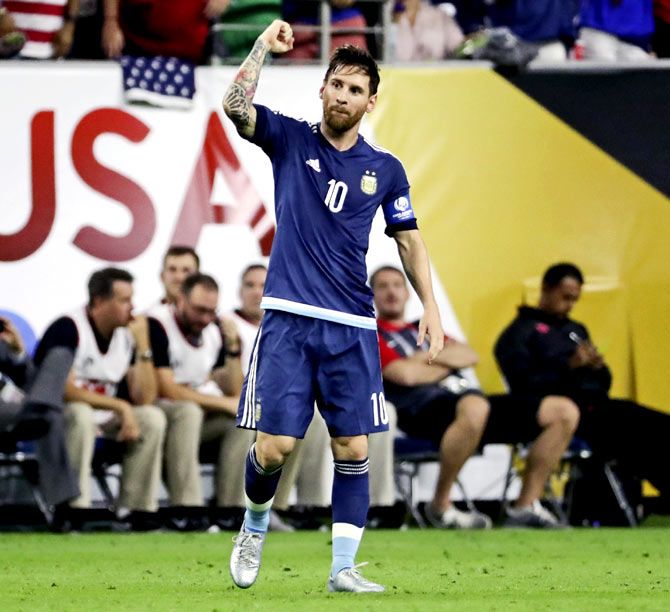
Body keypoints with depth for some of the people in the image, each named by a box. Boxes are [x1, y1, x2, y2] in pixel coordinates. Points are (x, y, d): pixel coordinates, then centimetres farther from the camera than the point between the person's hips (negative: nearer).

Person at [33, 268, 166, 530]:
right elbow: (65, 389, -26)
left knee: (152, 418, -14)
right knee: (80, 414, -37)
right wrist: (120, 407, -25)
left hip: (102, 420, 7)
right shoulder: (68, 329, -16)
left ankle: (138, 510, -14)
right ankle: (76, 509, -35)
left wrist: (143, 345, -10)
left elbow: (144, 398, -2)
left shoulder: (127, 335, 3)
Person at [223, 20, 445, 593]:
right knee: (275, 446, -8)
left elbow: (409, 240, 16)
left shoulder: (385, 169, 10)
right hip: (289, 319, -2)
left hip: (352, 328, 2)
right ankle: (254, 529, 21)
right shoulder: (290, 140, 4)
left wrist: (429, 304, 6)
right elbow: (236, 105, -13)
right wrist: (265, 46, -18)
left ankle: (343, 568, 4)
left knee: (353, 449, -2)